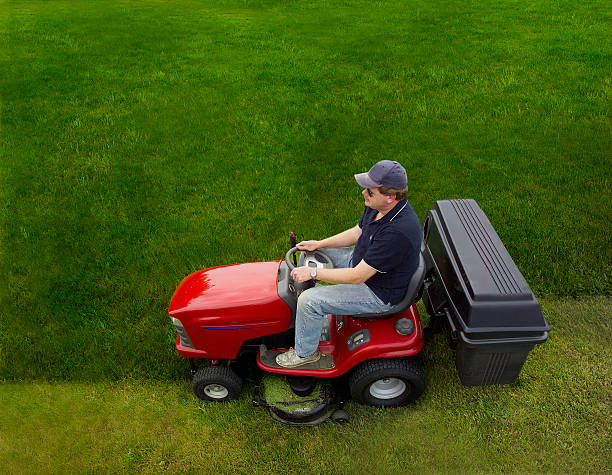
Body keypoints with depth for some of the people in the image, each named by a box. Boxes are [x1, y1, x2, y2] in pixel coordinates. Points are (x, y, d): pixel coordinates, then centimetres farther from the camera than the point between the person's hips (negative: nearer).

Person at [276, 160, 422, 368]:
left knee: (310, 300, -17)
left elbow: (357, 277, -32)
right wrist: (318, 244, 1)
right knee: (309, 253, 15)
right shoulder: (378, 206, -9)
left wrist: (313, 273, -24)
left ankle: (305, 352, 11)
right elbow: (357, 233, 9)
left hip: (379, 293, -9)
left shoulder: (397, 232, -37)